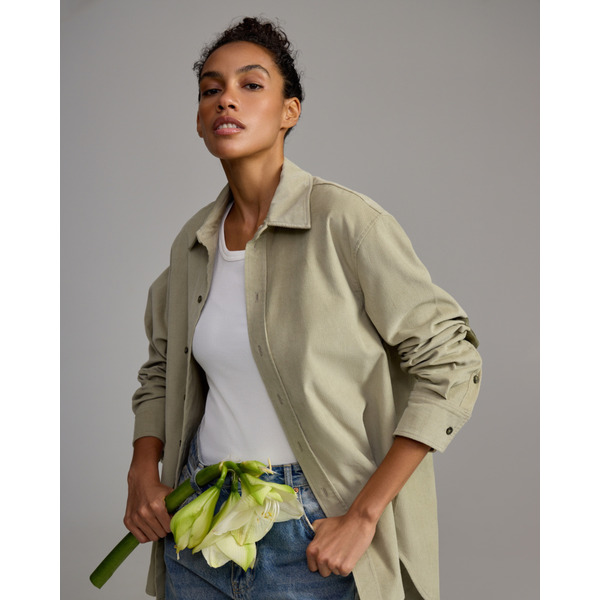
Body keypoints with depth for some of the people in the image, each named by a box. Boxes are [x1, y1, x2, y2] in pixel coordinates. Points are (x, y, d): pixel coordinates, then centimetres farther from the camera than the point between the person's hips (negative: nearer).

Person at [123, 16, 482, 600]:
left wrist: (362, 517, -15)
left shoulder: (347, 222, -14)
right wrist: (143, 471, 1)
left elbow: (451, 365, -14)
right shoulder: (193, 242, 3)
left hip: (307, 535, -5)